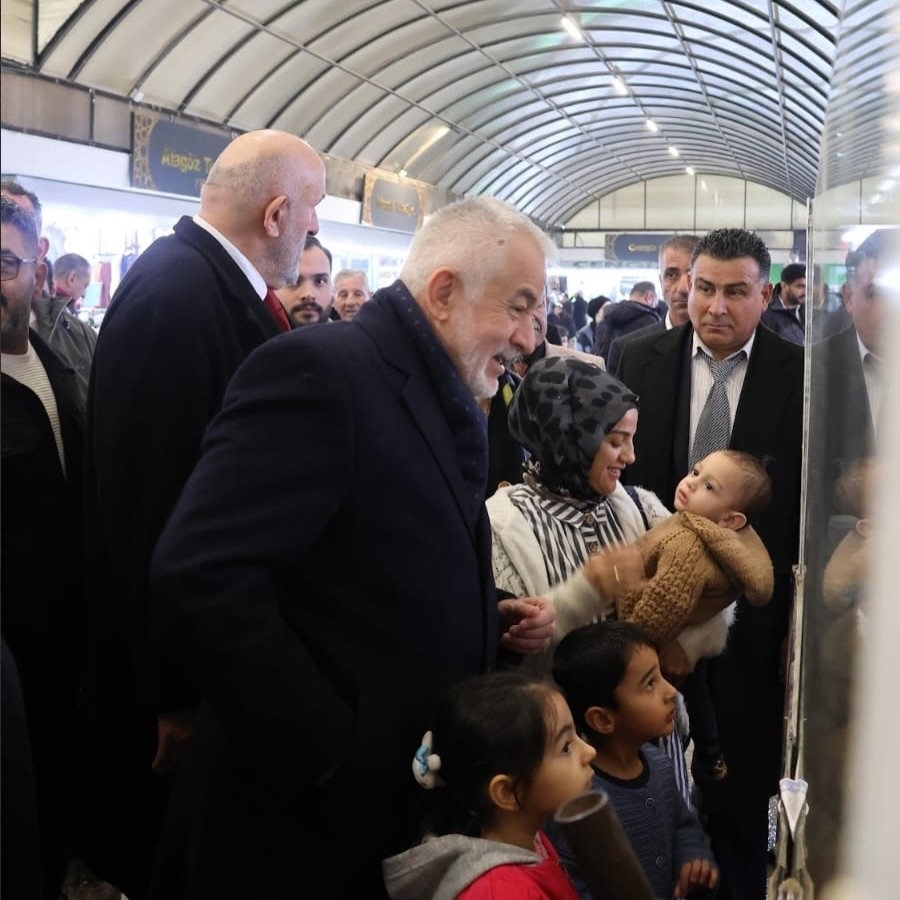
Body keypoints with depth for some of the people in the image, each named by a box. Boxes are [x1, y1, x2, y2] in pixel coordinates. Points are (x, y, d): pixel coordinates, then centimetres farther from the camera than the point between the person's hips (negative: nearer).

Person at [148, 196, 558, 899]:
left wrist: (495, 619, 1)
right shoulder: (317, 369, -18)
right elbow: (200, 571, -27)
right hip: (305, 811, -8)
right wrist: (327, 751, -24)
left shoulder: (445, 404, 10)